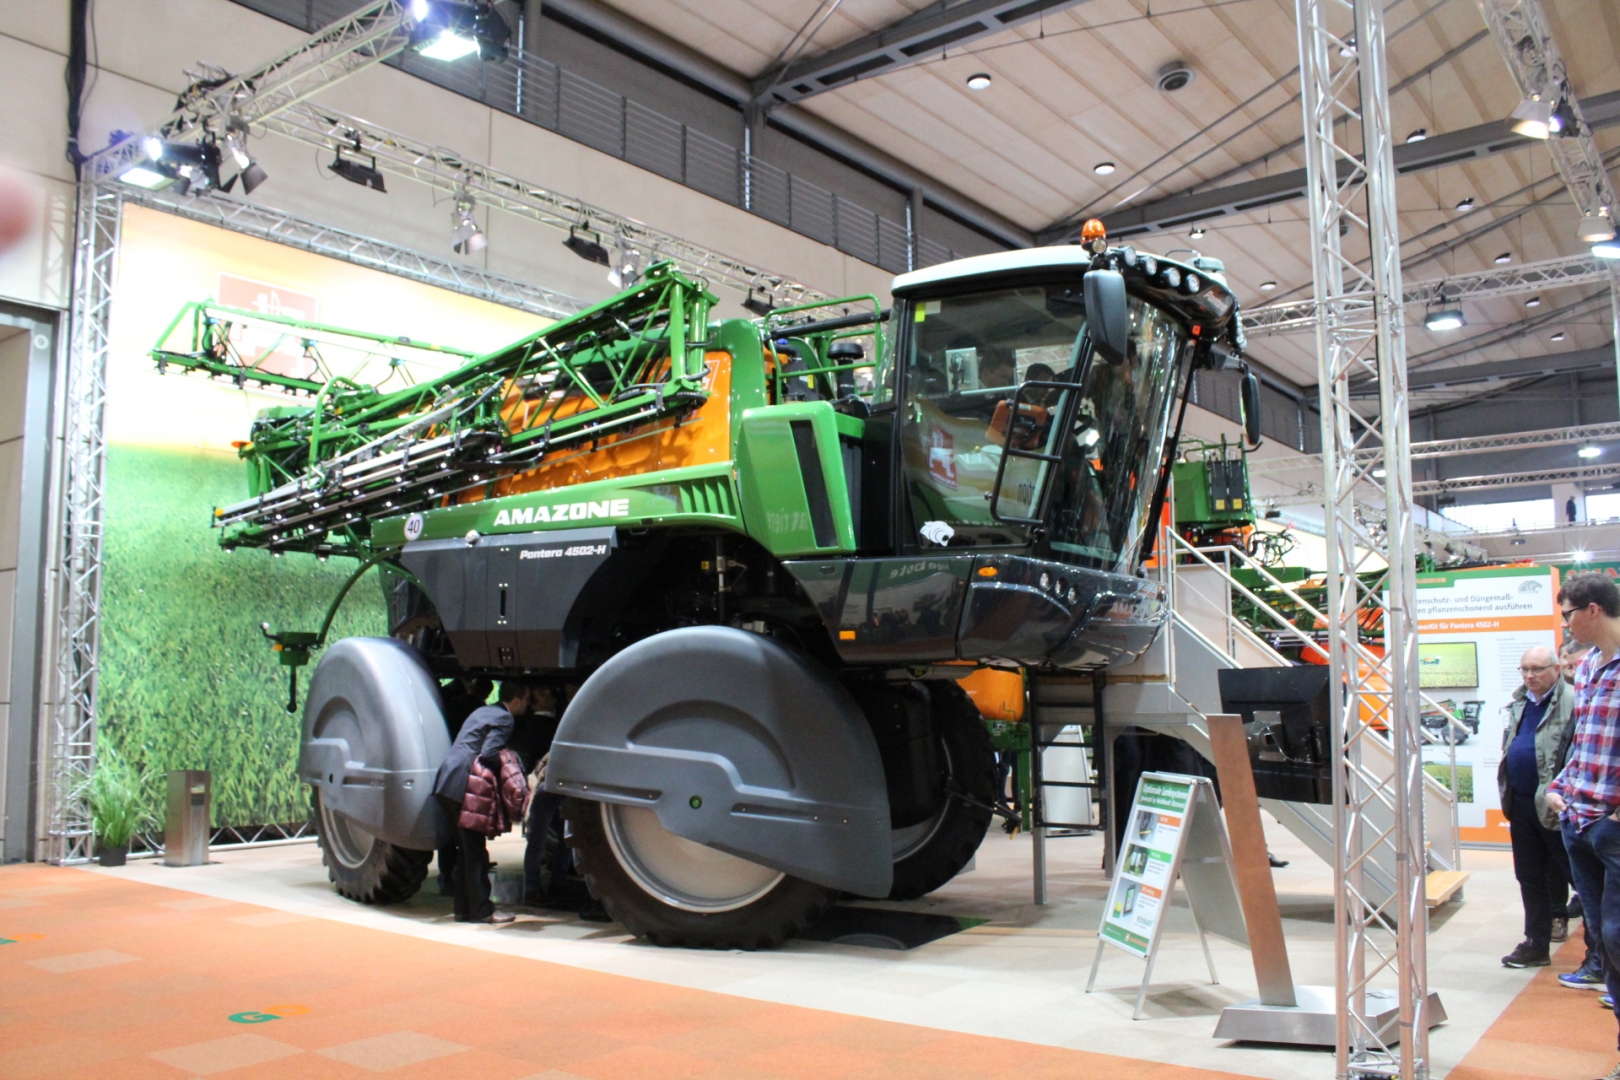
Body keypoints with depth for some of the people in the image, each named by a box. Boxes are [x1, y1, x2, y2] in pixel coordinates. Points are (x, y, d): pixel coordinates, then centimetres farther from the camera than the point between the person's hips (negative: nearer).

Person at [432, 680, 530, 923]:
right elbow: (488, 754, -19)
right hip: (462, 787, -9)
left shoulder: (482, 711, 21)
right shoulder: (504, 718, -8)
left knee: (468, 849, 15)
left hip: (445, 785, 9)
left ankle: (464, 908, 18)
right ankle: (481, 910, 1)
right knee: (475, 851, -3)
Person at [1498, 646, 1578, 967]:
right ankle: (1536, 943, 21)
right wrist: (1507, 795, 17)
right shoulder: (1519, 703, 13)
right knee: (1530, 878, 13)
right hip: (1522, 805, 8)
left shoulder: (1572, 703, -13)